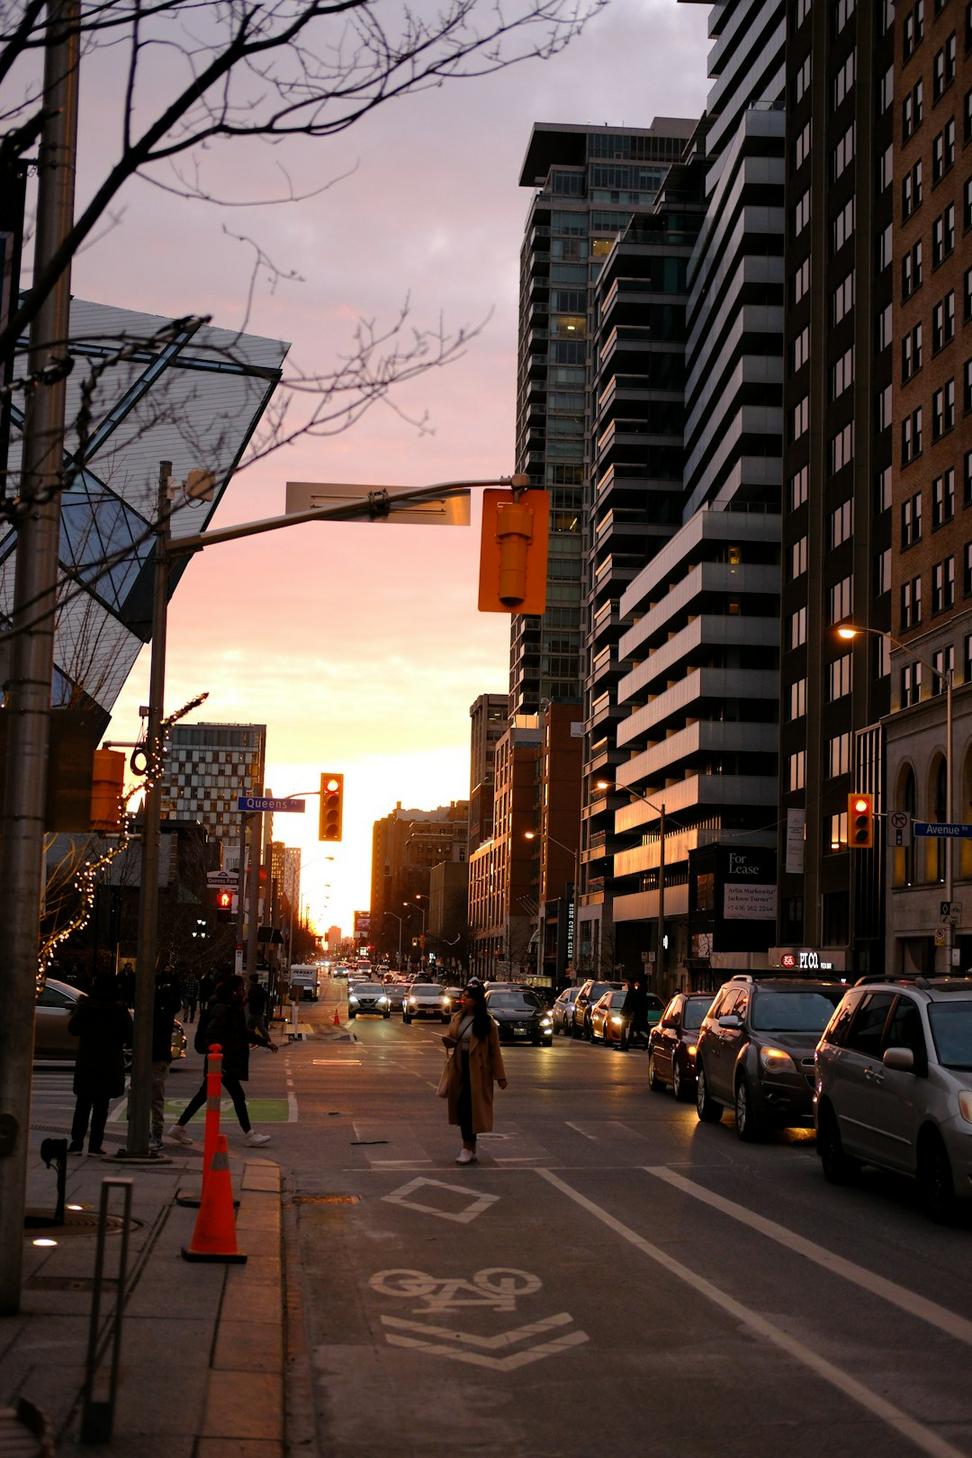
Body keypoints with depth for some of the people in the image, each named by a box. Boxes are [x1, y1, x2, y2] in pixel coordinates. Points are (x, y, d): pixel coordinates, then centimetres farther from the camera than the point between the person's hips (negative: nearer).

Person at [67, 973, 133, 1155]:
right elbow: (129, 1035, -6)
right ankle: (95, 1145, 3)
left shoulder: (85, 1005, -7)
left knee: (82, 1105, 9)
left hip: (86, 1062, 0)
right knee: (101, 1106, 6)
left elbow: (73, 1029, 1)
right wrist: (123, 1043, 15)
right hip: (110, 1064, 0)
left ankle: (76, 1143, 4)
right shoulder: (120, 1009, -7)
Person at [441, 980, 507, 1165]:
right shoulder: (457, 1018, 9)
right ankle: (469, 1147, 17)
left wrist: (500, 1076, -5)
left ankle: (468, 1148, -1)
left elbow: (495, 1050, -4)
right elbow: (451, 1039, 21)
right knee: (461, 1106, 7)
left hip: (477, 1070, -5)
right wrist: (448, 1041, -5)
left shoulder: (486, 1023, -7)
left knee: (470, 1106, -8)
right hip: (459, 1067, 5)